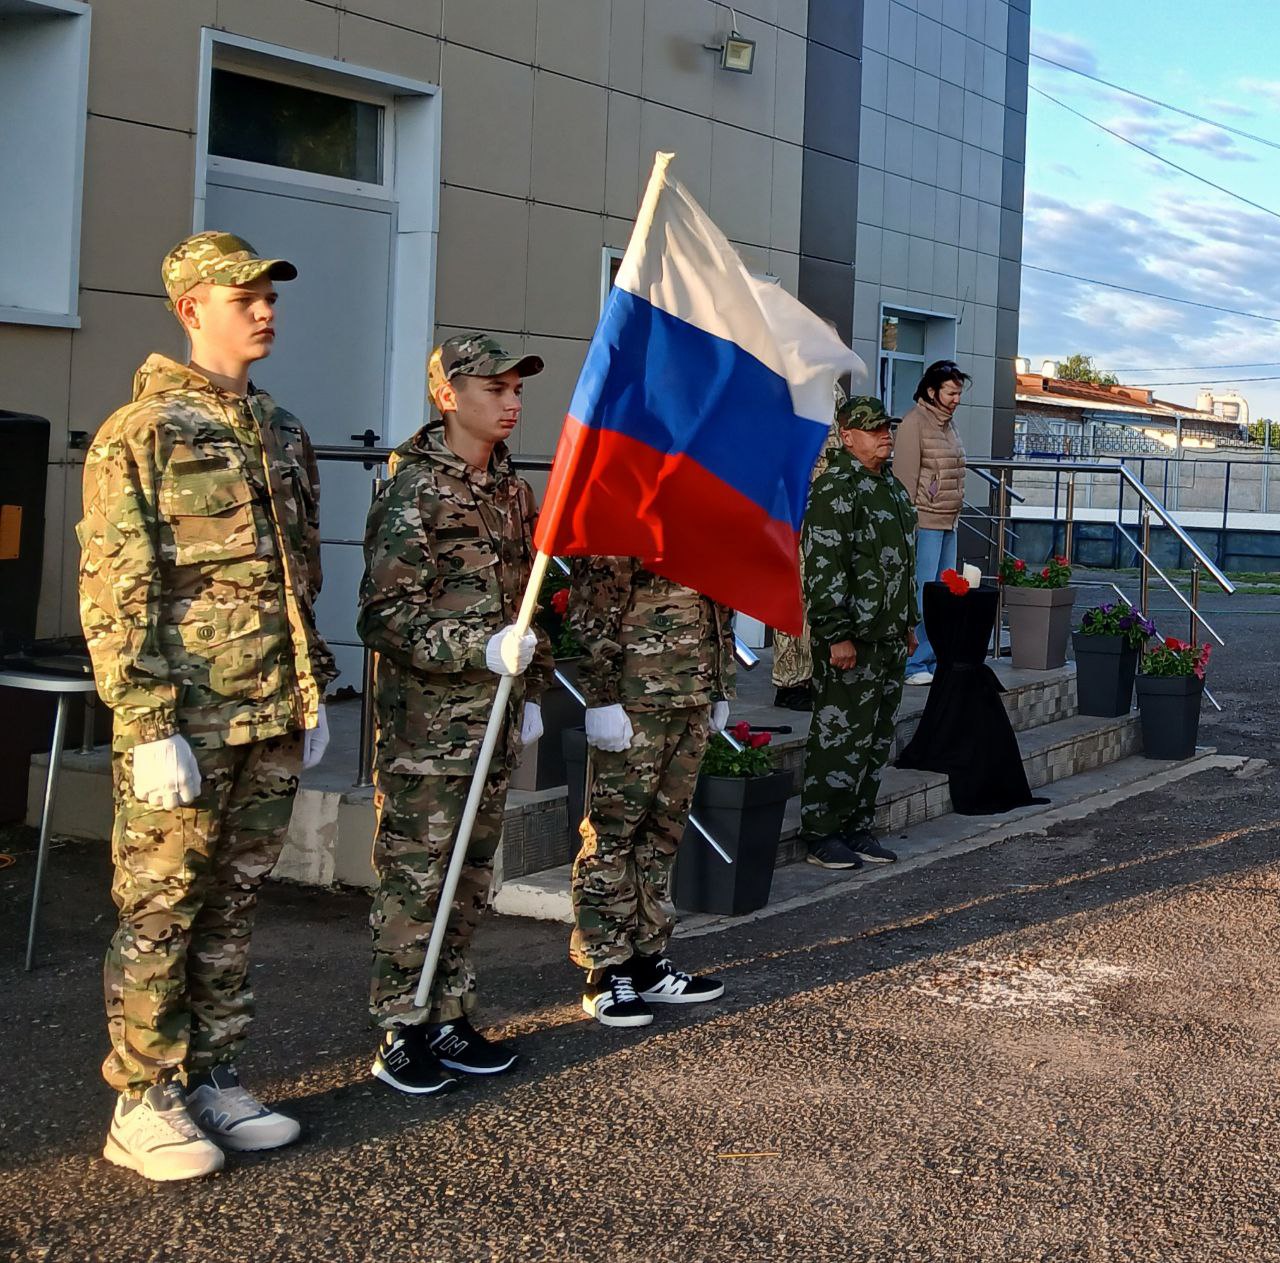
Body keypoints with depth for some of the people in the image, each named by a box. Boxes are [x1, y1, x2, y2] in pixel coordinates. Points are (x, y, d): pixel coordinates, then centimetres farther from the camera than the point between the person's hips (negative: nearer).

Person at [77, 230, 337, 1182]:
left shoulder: (282, 435, 14)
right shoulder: (140, 434, -7)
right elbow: (113, 596, -11)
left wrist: (312, 694, 16)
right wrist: (148, 728, -16)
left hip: (272, 723, 7)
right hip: (187, 724, -6)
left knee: (233, 908, 13)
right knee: (159, 914, 1)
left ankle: (213, 1082, 24)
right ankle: (142, 1108, 11)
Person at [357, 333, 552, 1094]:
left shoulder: (513, 491, 12)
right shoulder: (412, 494, -11)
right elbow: (386, 617, -16)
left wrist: (532, 689, 18)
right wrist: (480, 649, -22)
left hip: (495, 719, 7)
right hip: (426, 724, -7)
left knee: (473, 878, 12)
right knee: (414, 879, -1)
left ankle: (450, 1019, 23)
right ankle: (400, 1034, 8)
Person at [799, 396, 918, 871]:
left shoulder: (891, 486, 16)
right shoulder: (834, 489, -14)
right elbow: (823, 568, -19)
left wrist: (909, 623, 22)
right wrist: (837, 635, -21)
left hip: (889, 637, 9)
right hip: (850, 640, -9)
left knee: (877, 739, 13)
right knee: (840, 737, -4)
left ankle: (857, 828, 23)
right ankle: (820, 835, 4)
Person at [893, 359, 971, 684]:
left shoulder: (948, 423, 17)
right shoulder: (914, 423, -9)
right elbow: (905, 478, -13)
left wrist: (955, 516, 20)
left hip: (948, 523, 9)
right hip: (925, 523, -9)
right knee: (922, 595, -8)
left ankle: (932, 661, 15)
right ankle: (913, 665, -3)